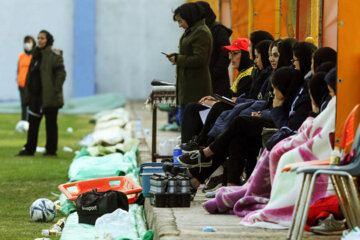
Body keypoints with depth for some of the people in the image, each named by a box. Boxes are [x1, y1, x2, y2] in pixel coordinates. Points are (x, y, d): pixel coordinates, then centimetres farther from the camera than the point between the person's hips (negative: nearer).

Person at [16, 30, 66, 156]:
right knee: (33, 122, 9)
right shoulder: (37, 54, 13)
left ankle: (51, 149, 9)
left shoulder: (54, 55, -10)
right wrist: (27, 93, 13)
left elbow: (61, 74, -14)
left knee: (51, 123, 1)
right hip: (36, 95, 8)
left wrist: (55, 91, -18)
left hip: (49, 96, -8)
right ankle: (29, 149, 14)